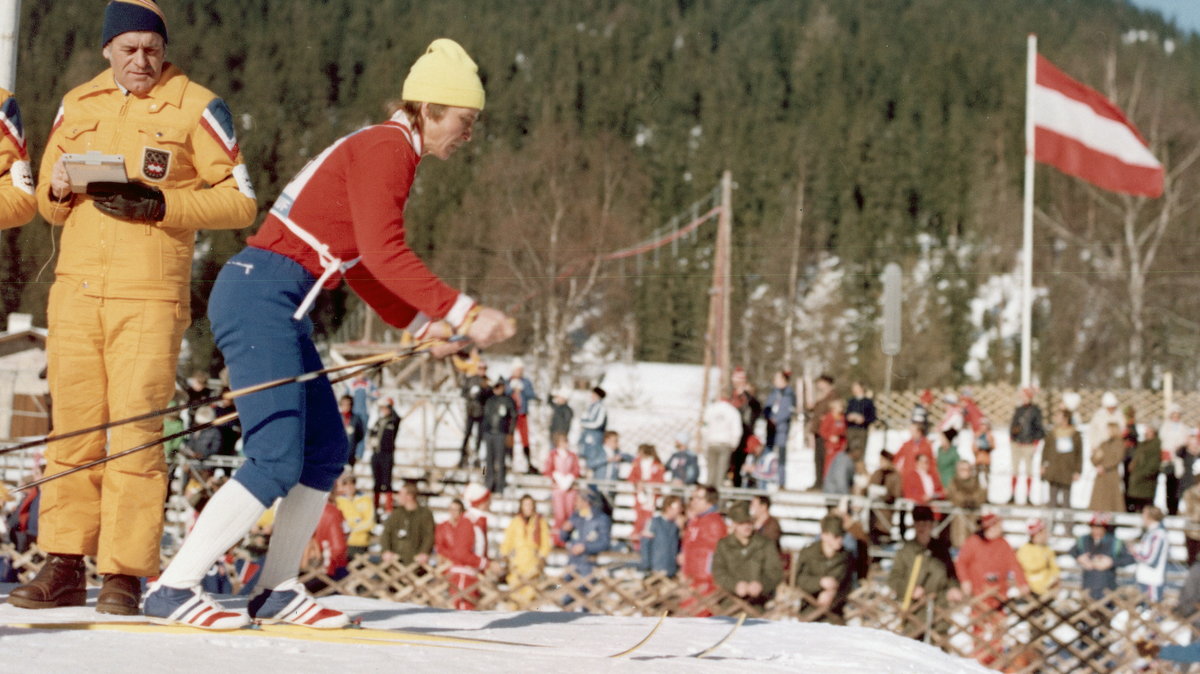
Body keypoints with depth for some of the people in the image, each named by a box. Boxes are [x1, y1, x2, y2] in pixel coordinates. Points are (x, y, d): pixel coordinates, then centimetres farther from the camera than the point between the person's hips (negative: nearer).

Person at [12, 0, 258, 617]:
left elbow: (239, 201, -4)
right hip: (76, 289, 4)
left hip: (150, 296, -4)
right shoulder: (78, 105, 14)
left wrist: (160, 204, -16)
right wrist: (58, 190, -4)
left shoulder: (195, 107, 0)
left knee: (134, 432, -8)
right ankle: (64, 567, 9)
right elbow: (48, 204, 21)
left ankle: (124, 574, -5)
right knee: (73, 428, 4)